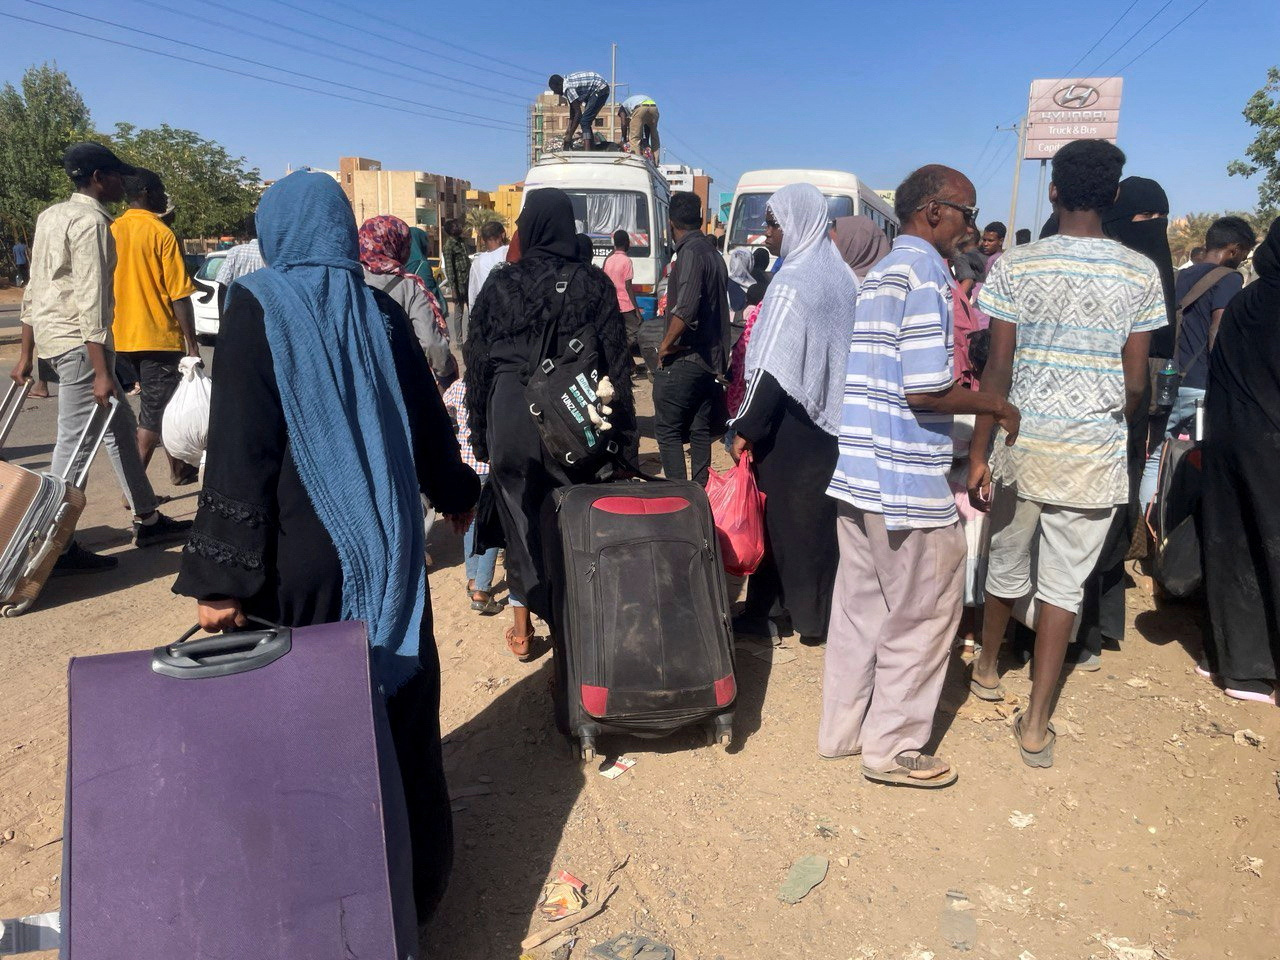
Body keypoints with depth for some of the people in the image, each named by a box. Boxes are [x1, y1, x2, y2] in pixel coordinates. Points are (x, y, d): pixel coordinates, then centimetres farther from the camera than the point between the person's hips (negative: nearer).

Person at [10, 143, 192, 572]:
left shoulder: (51, 215, 16)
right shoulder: (91, 221, -13)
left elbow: (34, 289, 17)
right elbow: (90, 299, -20)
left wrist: (26, 354, 20)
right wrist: (101, 372, -21)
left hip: (49, 334, 10)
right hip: (78, 340, -10)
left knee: (121, 425, 16)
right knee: (75, 442, -5)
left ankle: (147, 520, 23)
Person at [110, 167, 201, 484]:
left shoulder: (112, 230, 9)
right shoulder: (161, 233, -11)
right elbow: (179, 294, -15)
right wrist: (191, 342, -10)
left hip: (122, 337, 7)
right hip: (158, 337, -7)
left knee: (156, 406, 20)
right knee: (154, 413, -3)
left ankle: (179, 470, 32)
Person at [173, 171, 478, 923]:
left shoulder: (258, 308, -9)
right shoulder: (382, 312, 4)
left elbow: (238, 450, -15)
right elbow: (429, 423, 12)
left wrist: (223, 575, -13)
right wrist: (458, 495, 29)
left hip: (300, 555, -4)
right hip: (387, 547, 4)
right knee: (398, 710, 16)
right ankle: (411, 878, 32)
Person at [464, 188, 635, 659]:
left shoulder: (501, 283, 1)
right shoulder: (593, 283, -1)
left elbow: (476, 359, 4)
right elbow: (617, 360, -1)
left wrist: (479, 429, 11)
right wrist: (622, 428, 4)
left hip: (510, 412, 1)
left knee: (520, 519, 11)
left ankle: (522, 628, 20)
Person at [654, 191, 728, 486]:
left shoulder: (690, 252, -14)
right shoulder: (713, 252, 14)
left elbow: (686, 306, -26)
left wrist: (666, 344, -15)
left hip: (684, 359, -9)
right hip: (711, 359, 9)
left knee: (668, 429, -4)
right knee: (700, 431, 12)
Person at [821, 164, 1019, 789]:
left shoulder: (877, 274, 16)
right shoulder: (926, 272, -12)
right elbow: (925, 389, -19)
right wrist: (993, 405, -4)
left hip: (857, 473, 9)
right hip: (907, 480, -9)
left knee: (861, 605, 17)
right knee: (924, 613, 5)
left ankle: (842, 729, 28)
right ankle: (893, 748, 16)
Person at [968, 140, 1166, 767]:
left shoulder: (1016, 266, -6)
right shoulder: (1141, 274, -1)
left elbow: (998, 368, -9)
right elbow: (1135, 381, 0)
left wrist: (979, 453, -4)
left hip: (1022, 445, 0)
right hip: (1095, 454, 0)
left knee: (1008, 565, 19)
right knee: (1063, 585, 6)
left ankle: (987, 666, 42)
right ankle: (1036, 724, 10)